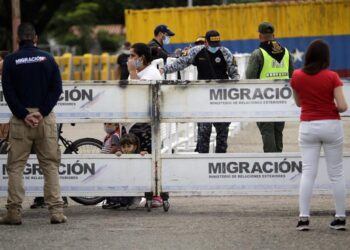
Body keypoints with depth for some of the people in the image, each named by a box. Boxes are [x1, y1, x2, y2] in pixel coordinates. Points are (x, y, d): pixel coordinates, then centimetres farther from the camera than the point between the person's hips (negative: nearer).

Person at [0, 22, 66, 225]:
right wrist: (42, 112, -7)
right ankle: (56, 211, -1)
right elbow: (57, 88, -2)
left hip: (20, 119, -1)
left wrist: (23, 115, -8)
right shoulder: (47, 59, 4)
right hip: (45, 119, 1)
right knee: (51, 165, 5)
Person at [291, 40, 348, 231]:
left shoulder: (297, 76, -1)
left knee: (308, 172, 1)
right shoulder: (331, 77, -9)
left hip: (308, 127, 2)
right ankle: (340, 218, 7)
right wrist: (335, 108, 9)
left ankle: (303, 217, -7)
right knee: (336, 173, 5)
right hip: (331, 126, -2)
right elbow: (342, 106, -11)